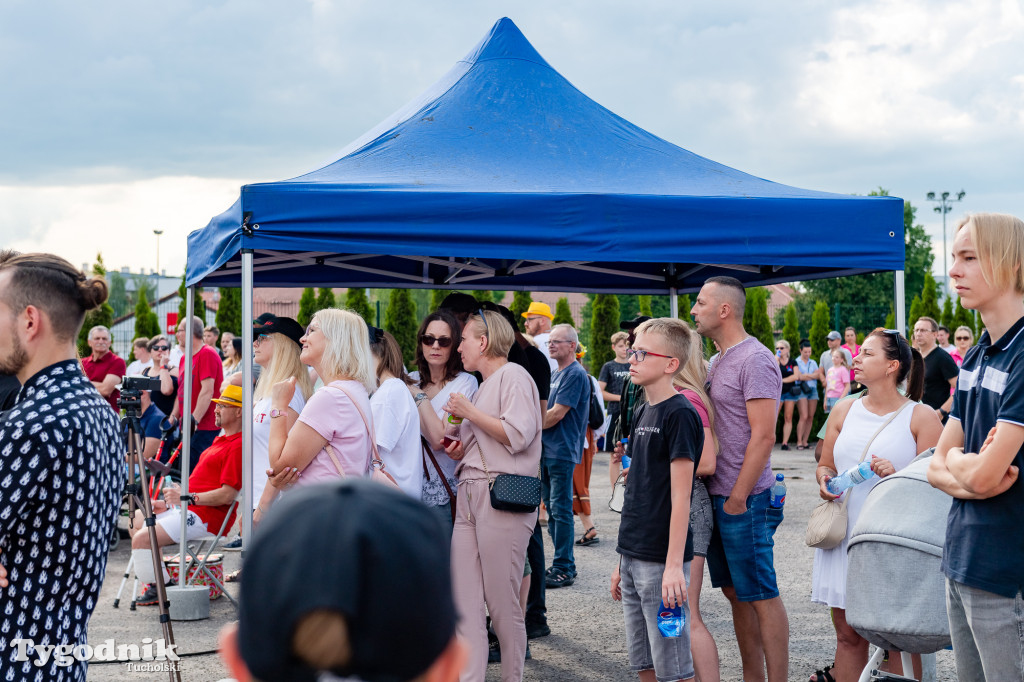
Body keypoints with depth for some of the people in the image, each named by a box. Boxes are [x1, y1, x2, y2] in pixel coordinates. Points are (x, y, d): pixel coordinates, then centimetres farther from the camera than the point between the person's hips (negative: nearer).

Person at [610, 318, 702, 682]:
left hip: (661, 562, -8)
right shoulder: (643, 412, 13)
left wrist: (674, 566, -20)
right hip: (633, 558, 8)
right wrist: (622, 560, 18)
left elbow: (680, 497, -16)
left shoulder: (680, 415, -12)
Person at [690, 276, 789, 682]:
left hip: (743, 500, -9)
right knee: (736, 593, 13)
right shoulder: (716, 362, 15)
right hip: (716, 496, 9)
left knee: (762, 597, -3)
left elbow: (763, 437, -18)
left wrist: (738, 498, -19)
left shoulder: (755, 360, -13)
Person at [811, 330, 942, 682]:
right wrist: (824, 479, -1)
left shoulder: (921, 417, -2)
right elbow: (825, 465, 21)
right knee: (848, 632, 8)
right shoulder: (844, 410, 12)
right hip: (844, 536, 4)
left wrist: (897, 477, -21)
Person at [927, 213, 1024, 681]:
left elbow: (983, 473, -21)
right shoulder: (975, 357, 11)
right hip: (961, 557, 8)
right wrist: (967, 480, -9)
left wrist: (956, 459, 2)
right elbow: (937, 467, 13)